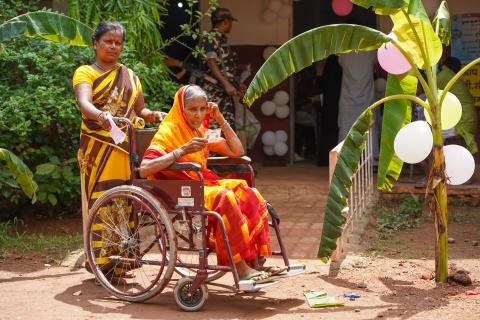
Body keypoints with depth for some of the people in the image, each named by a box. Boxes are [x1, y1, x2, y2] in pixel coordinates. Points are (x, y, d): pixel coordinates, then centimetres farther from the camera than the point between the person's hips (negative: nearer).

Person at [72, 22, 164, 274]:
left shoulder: (130, 76, 20)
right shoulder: (85, 73, 2)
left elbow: (139, 110, 24)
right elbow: (84, 102, -17)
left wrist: (153, 115, 2)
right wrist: (100, 116, -39)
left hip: (128, 149, 5)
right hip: (98, 148, -5)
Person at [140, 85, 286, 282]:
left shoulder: (201, 132, 15)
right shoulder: (168, 132, -8)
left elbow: (237, 151, 13)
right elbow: (144, 169, -22)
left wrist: (221, 120, 4)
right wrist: (182, 151, -26)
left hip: (204, 186, 8)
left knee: (249, 196, -16)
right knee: (224, 197, -33)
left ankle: (255, 263, -22)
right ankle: (241, 269, -34)